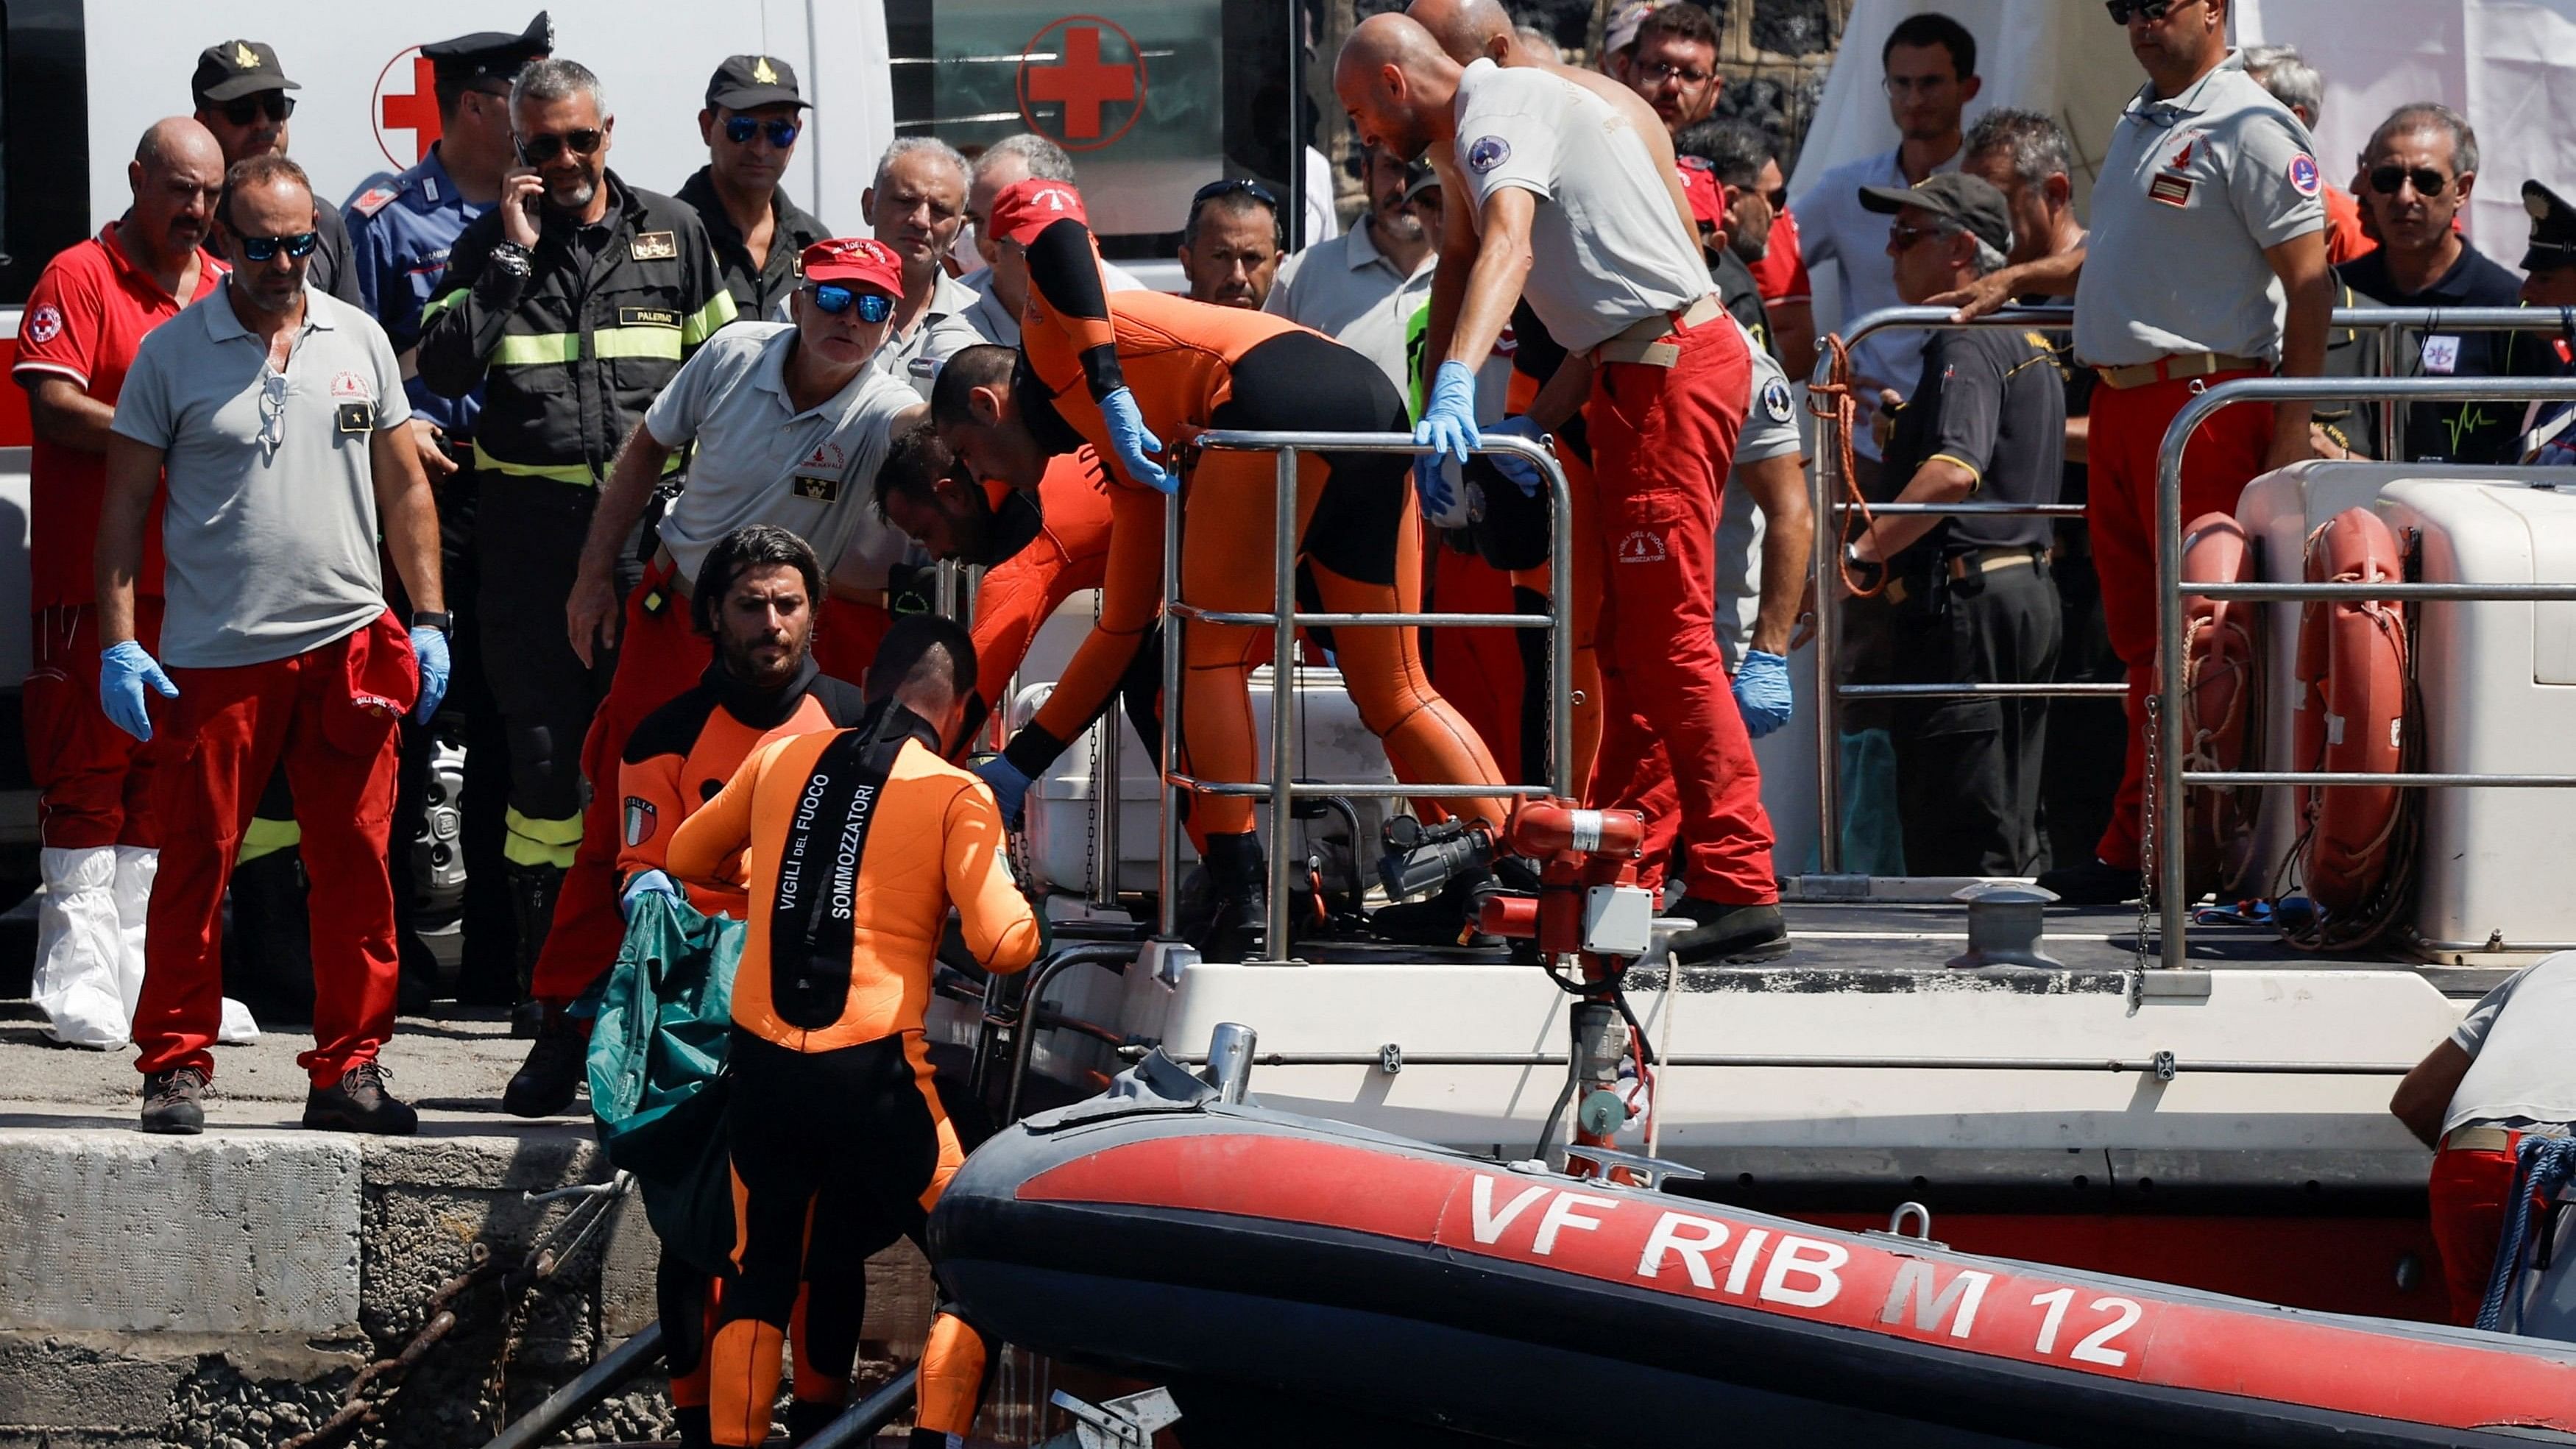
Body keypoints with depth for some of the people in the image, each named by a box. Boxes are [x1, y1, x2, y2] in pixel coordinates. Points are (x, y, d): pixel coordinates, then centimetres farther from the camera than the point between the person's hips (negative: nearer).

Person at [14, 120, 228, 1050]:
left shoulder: (226, 289, 16)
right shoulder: (80, 278, -3)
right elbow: (55, 407, -13)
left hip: (195, 578, 6)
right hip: (91, 574, -6)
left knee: (168, 773, 7)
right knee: (87, 771, -5)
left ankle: (154, 979, 11)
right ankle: (81, 981, -3)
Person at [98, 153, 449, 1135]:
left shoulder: (359, 342, 9)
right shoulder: (172, 354, 1)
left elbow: (403, 487, 15)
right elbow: (125, 504, 3)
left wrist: (428, 621, 8)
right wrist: (118, 642, -4)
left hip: (347, 644, 2)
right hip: (216, 653, -2)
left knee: (354, 867, 2)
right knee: (195, 863, 0)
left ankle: (348, 1069, 9)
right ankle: (175, 1066, 8)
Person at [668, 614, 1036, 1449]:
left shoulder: (781, 759, 9)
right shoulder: (957, 796, -4)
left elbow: (687, 858, 23)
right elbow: (1002, 944, -11)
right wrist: (1028, 922, 11)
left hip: (762, 1064, 4)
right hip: (872, 1069, -4)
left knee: (760, 1277, 18)